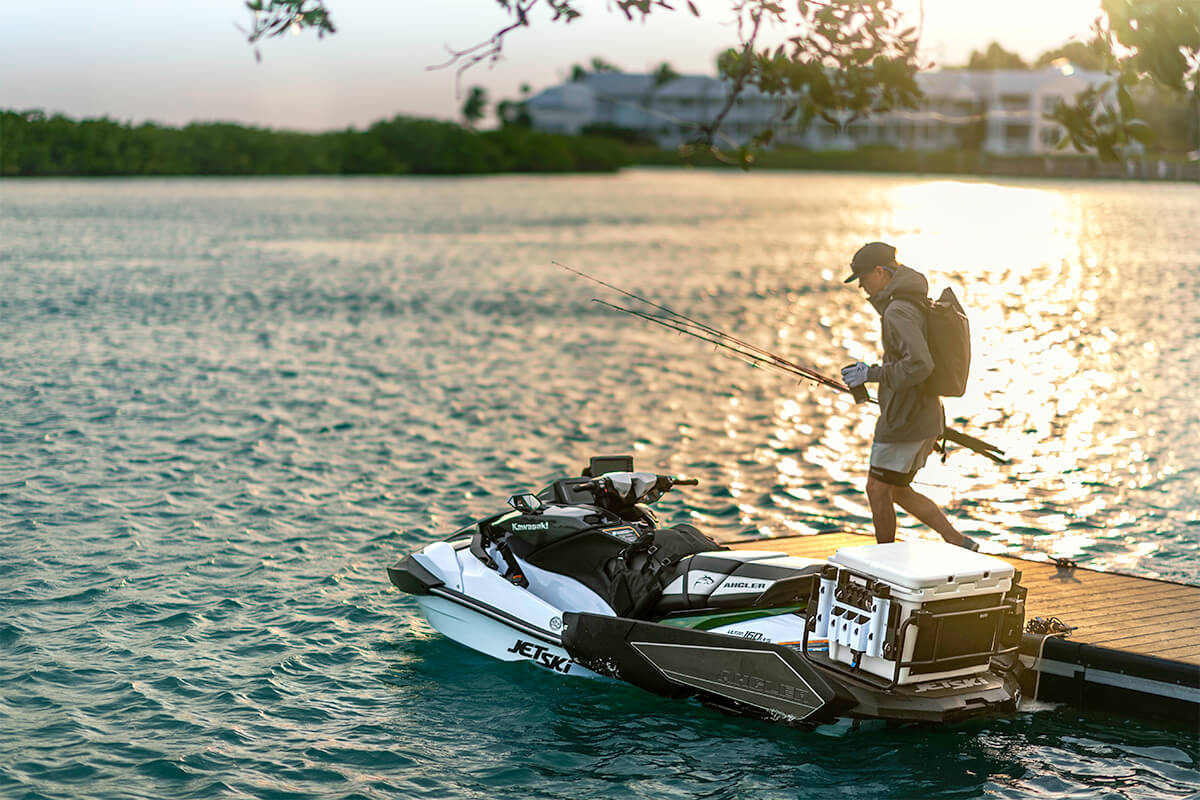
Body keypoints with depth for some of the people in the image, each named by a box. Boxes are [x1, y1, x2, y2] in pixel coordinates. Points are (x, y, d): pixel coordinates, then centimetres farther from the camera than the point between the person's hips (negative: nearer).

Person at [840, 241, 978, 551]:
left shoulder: (899, 312, -19)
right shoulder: (917, 305, 13)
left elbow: (920, 364, -31)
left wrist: (872, 374, -21)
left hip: (905, 421, -10)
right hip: (925, 419, 10)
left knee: (878, 489, 4)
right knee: (897, 492, 17)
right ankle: (959, 544, 14)